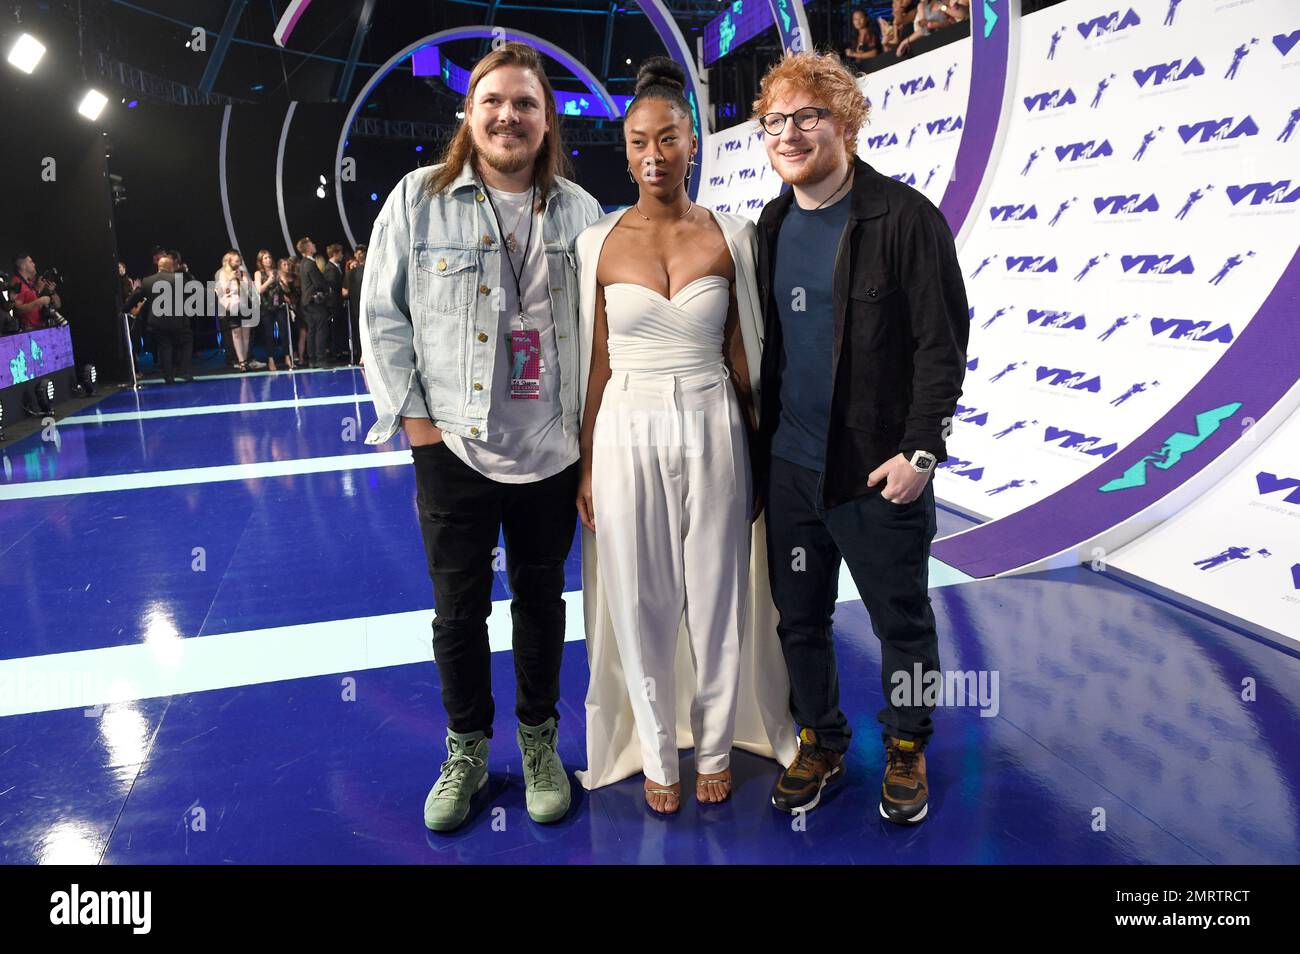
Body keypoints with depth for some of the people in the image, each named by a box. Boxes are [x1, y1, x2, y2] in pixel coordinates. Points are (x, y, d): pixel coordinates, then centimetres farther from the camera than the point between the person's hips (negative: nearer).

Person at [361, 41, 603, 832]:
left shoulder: (580, 211, 4)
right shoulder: (419, 199, 0)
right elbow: (382, 317, 1)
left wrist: (595, 427, 2)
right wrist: (412, 416, -5)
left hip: (553, 451, 1)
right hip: (452, 447, -1)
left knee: (542, 598, 13)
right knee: (458, 609, 9)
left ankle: (539, 741, 34)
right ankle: (466, 752, 30)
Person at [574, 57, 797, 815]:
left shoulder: (731, 236, 0)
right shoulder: (599, 243, 1)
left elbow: (744, 358, 4)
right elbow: (596, 363, 3)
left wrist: (757, 457, 5)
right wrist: (586, 464, 3)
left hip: (711, 434, 0)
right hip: (627, 438, 0)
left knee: (716, 599, 10)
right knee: (640, 606, 9)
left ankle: (716, 748, 32)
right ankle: (658, 756, 30)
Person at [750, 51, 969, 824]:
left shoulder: (906, 218, -8)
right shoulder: (772, 226, 8)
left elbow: (942, 343, -11)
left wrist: (921, 449, -16)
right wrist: (759, 439, 9)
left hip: (877, 469, -5)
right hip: (789, 465, 5)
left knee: (902, 621, 11)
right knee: (800, 617, 15)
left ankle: (907, 748, 34)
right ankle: (820, 741, 35)